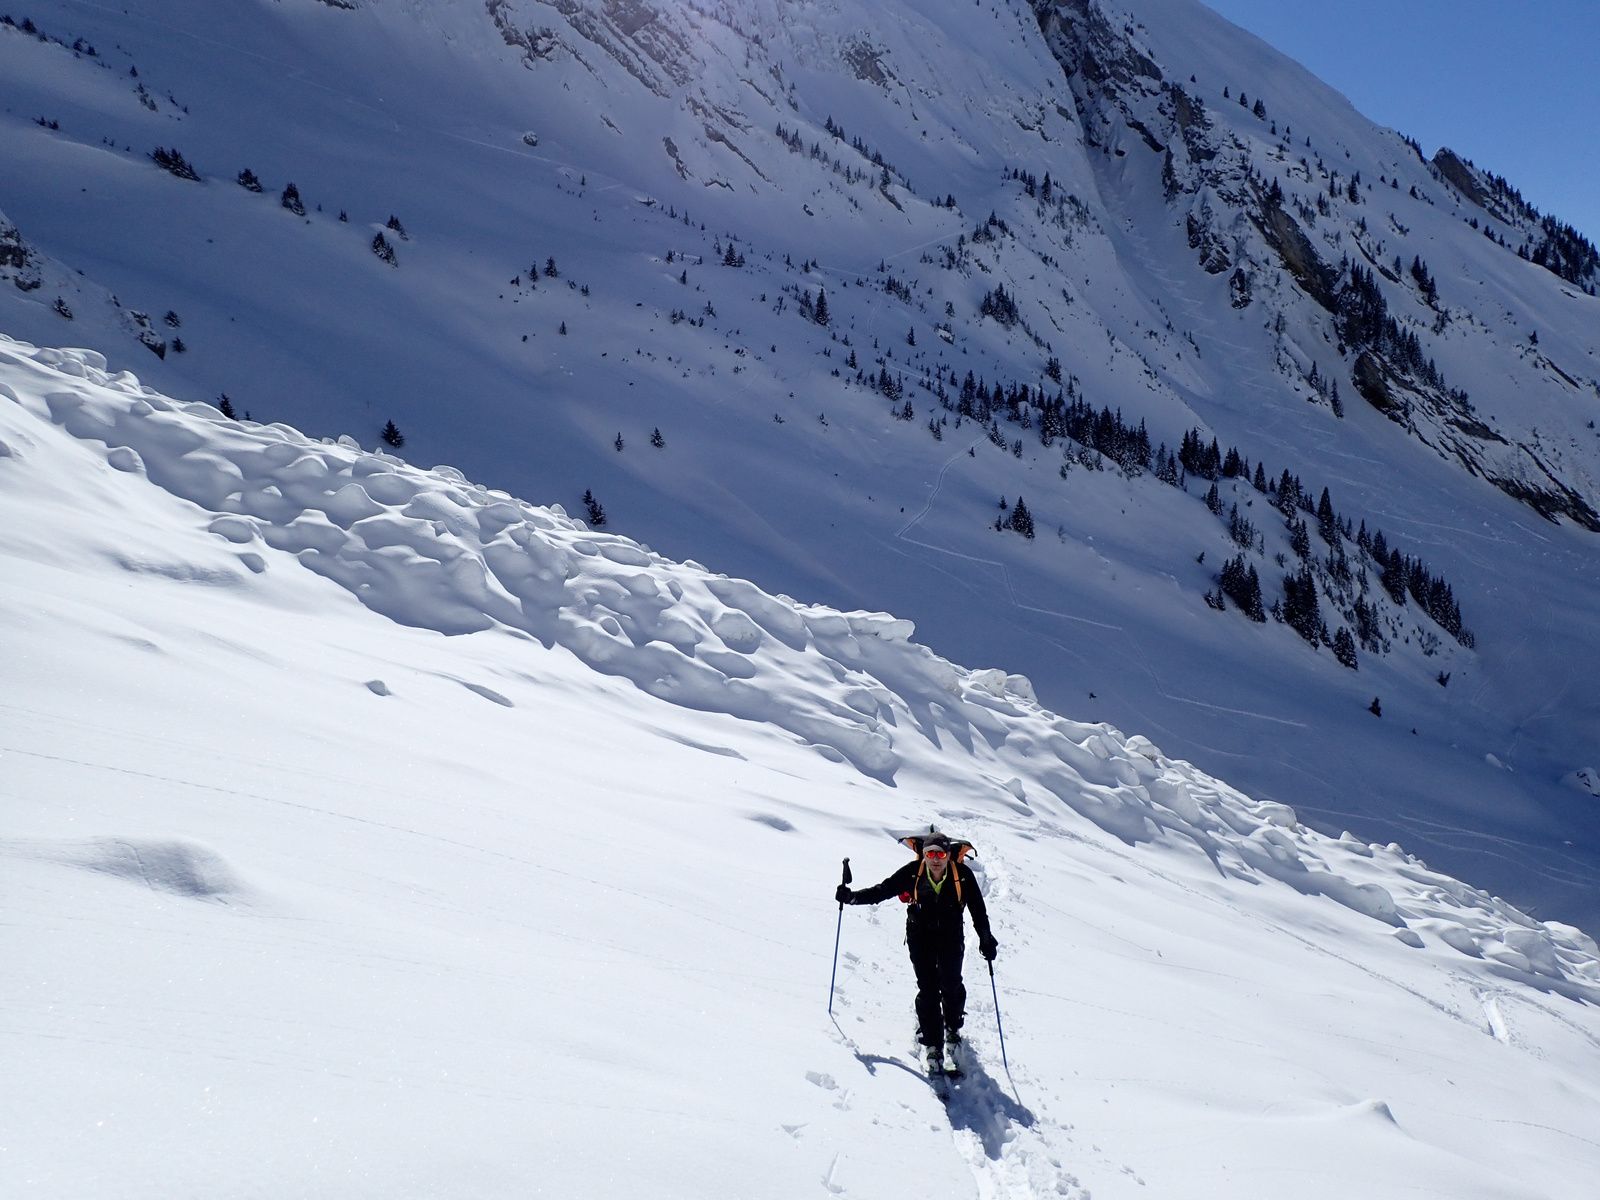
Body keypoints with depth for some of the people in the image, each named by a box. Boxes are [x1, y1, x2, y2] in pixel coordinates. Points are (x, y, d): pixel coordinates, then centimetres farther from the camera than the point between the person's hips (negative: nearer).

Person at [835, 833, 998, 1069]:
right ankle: (933, 1044, -2)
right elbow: (882, 890, -12)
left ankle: (953, 1028, 26)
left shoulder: (962, 875, -17)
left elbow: (978, 909, -11)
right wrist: (852, 897, -23)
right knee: (928, 988, -8)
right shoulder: (913, 872, -16)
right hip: (920, 935, 0)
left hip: (951, 936, 0)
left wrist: (986, 939, -21)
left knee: (951, 984, -4)